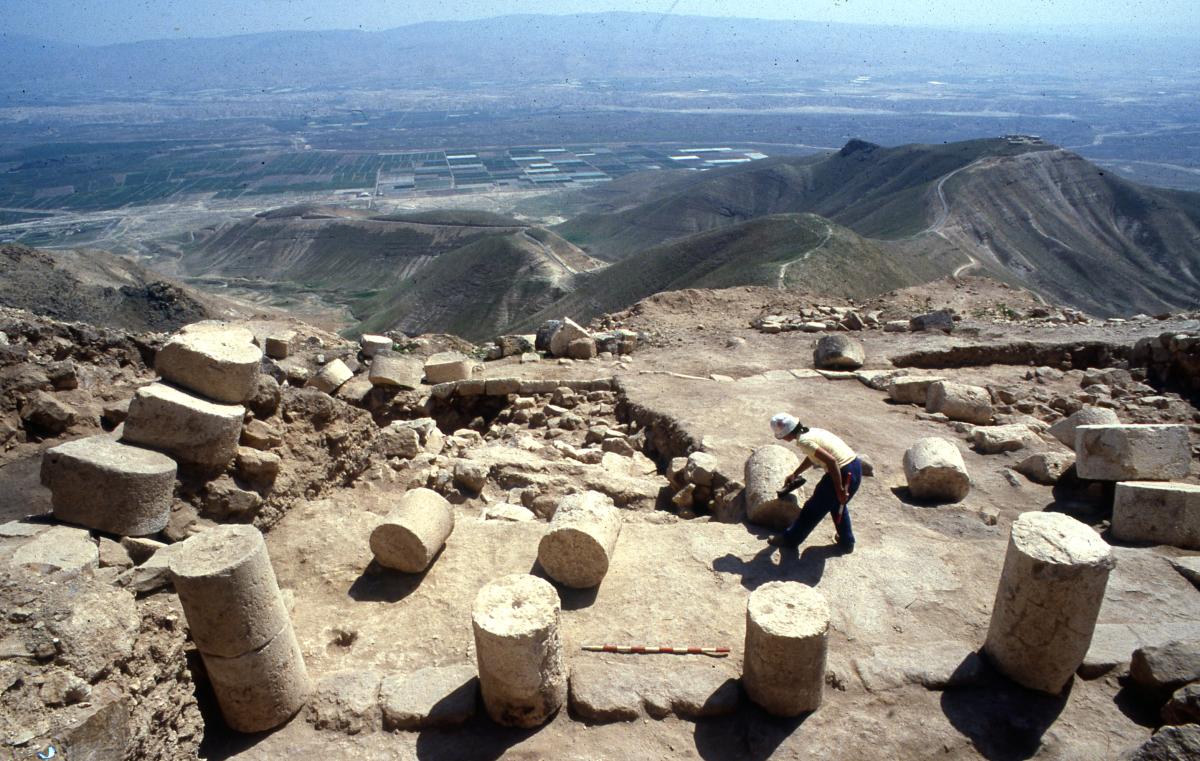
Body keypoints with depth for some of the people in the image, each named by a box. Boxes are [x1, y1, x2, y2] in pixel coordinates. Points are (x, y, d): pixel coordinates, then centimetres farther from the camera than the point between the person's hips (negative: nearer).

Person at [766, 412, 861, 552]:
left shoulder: (803, 440, -17)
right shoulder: (811, 431, 12)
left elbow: (831, 460, -26)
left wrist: (839, 490, -21)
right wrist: (795, 474, 39)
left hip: (843, 474, -9)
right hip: (856, 466, 9)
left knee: (813, 508, 10)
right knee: (837, 504, 33)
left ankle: (790, 539, 27)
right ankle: (846, 542, 44)